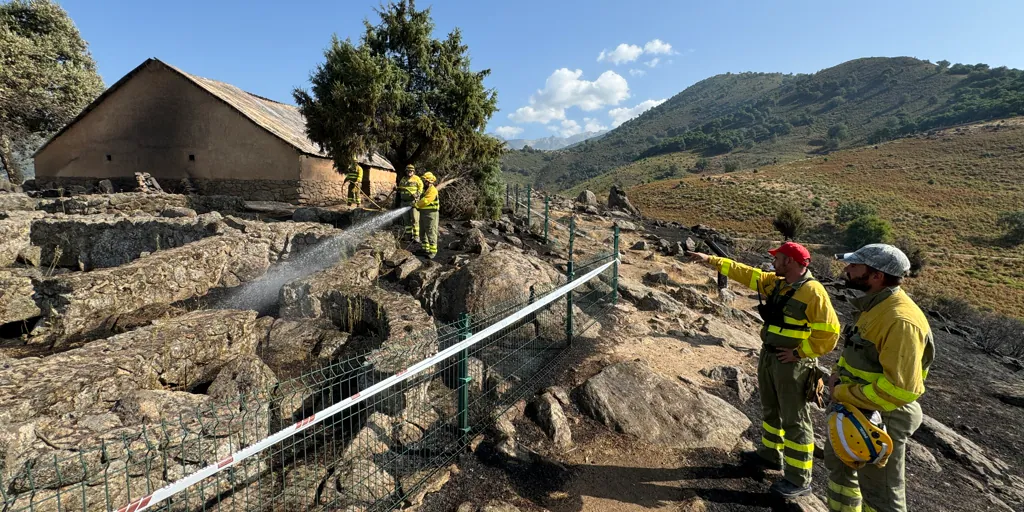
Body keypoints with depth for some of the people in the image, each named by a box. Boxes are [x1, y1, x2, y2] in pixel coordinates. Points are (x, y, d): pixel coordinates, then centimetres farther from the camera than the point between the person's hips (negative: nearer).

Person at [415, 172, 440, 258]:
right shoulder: (425, 189, 18)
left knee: (431, 233, -8)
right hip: (423, 213, 10)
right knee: (422, 232, 15)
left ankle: (433, 251, -4)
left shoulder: (432, 190, -14)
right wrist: (418, 206, 2)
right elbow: (422, 200, 22)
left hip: (431, 214, -10)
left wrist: (417, 205, -11)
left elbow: (425, 200, -22)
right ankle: (425, 249, 25)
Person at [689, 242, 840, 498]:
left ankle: (799, 480, 14)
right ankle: (770, 455, 41)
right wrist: (711, 260, 11)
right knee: (771, 410, 22)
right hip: (769, 356, 8)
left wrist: (798, 352, -18)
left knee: (794, 420, 1)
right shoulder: (774, 282, 5)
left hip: (792, 363, -8)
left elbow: (829, 333, -21)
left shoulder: (813, 292, -19)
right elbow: (744, 272, 12)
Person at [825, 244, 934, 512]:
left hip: (882, 417, -9)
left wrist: (843, 394, -21)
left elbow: (900, 389, -31)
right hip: (857, 409, 9)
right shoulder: (873, 305, 3)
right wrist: (838, 372, 0)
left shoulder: (901, 320, -28)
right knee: (838, 461, 25)